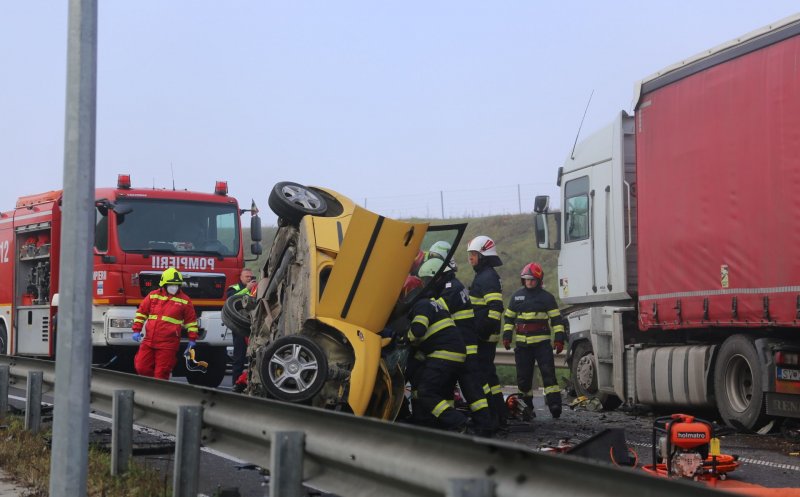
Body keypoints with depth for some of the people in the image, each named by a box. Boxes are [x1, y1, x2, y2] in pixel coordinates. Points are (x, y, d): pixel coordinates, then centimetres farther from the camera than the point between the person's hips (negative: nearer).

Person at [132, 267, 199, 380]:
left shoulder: (184, 300, 3)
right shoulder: (153, 295, 7)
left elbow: (191, 321, 9)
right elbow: (141, 312, 13)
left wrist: (192, 339, 7)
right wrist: (136, 330, 7)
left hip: (168, 344, -3)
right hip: (149, 341, 3)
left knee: (161, 373, -3)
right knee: (141, 367, 3)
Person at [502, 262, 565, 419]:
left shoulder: (546, 297, 2)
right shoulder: (517, 296, 13)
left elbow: (556, 319, 1)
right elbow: (509, 317, 20)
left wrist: (559, 338, -7)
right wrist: (507, 336, 11)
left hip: (542, 343, -4)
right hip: (522, 344, 4)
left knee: (548, 373, -14)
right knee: (523, 377, 6)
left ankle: (554, 404, -18)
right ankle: (527, 405, 19)